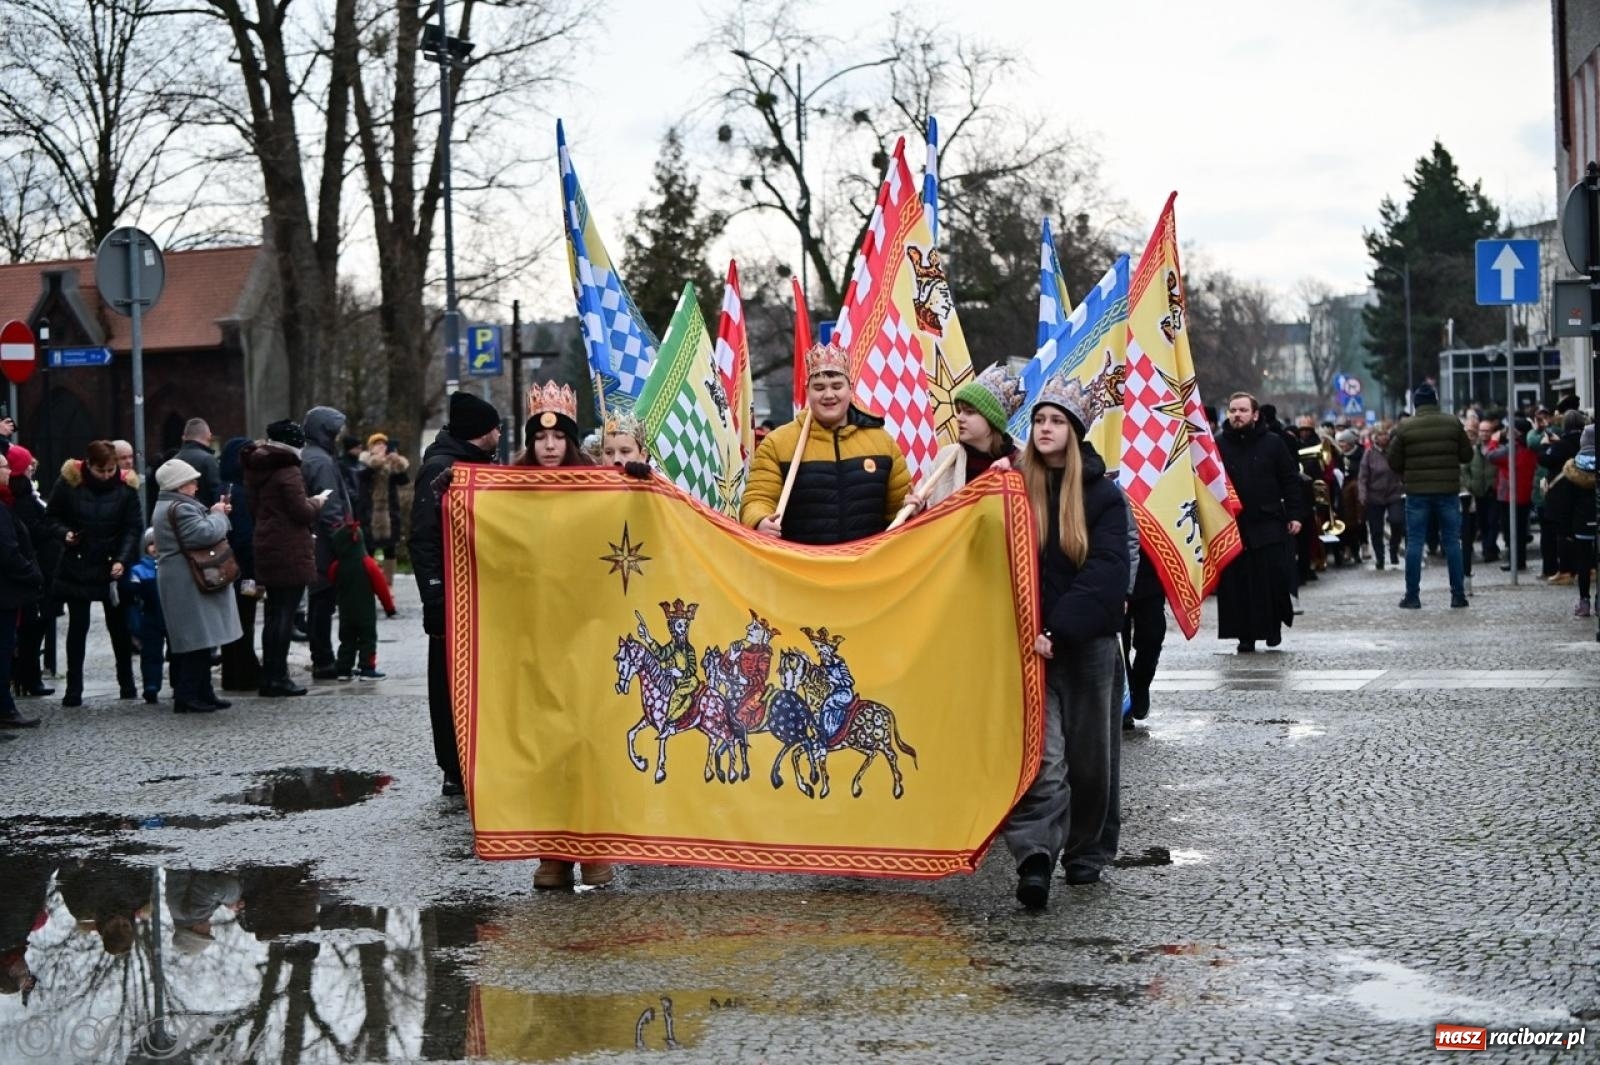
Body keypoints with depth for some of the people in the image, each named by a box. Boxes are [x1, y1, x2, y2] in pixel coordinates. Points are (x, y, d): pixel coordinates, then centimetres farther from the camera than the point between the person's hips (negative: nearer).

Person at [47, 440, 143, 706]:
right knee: (78, 626, 1)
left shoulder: (125, 487, -8)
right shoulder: (68, 483, -8)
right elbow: (52, 516, 3)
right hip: (77, 566, 0)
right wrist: (64, 533, -17)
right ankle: (73, 688, 5)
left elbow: (133, 528, -7)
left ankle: (127, 682, 21)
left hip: (113, 567, 0)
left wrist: (122, 559, -20)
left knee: (118, 624, 9)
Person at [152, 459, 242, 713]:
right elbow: (204, 534, -24)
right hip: (189, 584, -11)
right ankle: (187, 697, -8)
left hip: (180, 582, 11)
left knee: (196, 642, 13)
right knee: (197, 639, -9)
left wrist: (214, 514, 8)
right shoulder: (181, 508, -17)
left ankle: (202, 694, 17)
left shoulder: (165, 507, 19)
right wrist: (218, 514, -7)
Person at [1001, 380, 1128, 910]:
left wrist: (1059, 630, -20)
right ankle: (1035, 858, -22)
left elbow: (1106, 575, -10)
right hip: (1031, 645, 0)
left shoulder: (1103, 495, 0)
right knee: (1040, 754, -14)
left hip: (1088, 644, 0)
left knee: (1091, 755, 10)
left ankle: (1087, 852, 26)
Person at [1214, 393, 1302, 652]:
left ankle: (1274, 627, 17)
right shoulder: (1219, 446, 6)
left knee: (1273, 581, -3)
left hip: (1269, 526, -1)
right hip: (1231, 526, 1)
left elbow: (1291, 480, 6)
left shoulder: (1272, 444, 4)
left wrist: (1293, 515, 0)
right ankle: (1245, 635, 7)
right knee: (1236, 584, 0)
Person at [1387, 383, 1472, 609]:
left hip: (1417, 493, -1)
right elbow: (1467, 455, 5)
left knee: (1414, 543, 4)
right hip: (1448, 491, 1)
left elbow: (1394, 462, -1)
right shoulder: (1453, 423, 0)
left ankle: (1412, 596, 3)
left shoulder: (1404, 428, -5)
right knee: (1452, 542, 7)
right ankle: (1458, 595, 7)